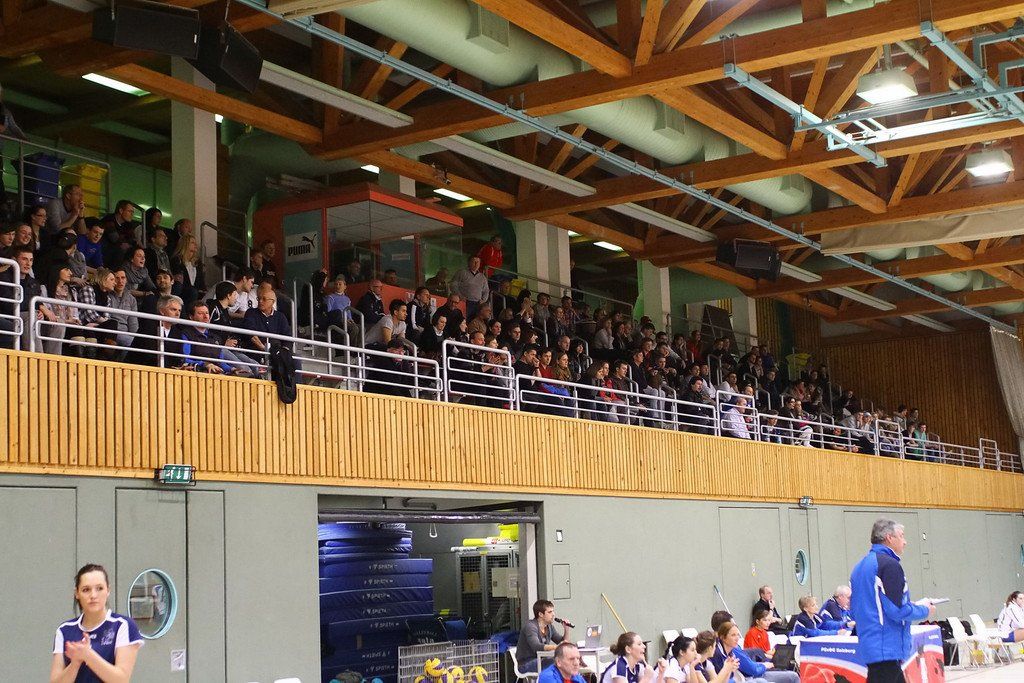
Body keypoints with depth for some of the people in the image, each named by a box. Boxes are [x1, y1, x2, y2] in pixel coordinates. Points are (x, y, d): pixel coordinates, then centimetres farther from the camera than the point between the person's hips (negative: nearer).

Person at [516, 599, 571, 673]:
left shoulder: (549, 626, 10)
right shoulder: (530, 626, -16)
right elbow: (536, 647, -31)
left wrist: (567, 629, -4)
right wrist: (556, 646, -40)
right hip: (526, 664, -8)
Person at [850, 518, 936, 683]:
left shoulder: (860, 566, 16)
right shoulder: (889, 564, -13)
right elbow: (897, 610, -18)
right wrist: (924, 611, 1)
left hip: (868, 646, 10)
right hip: (886, 650, -10)